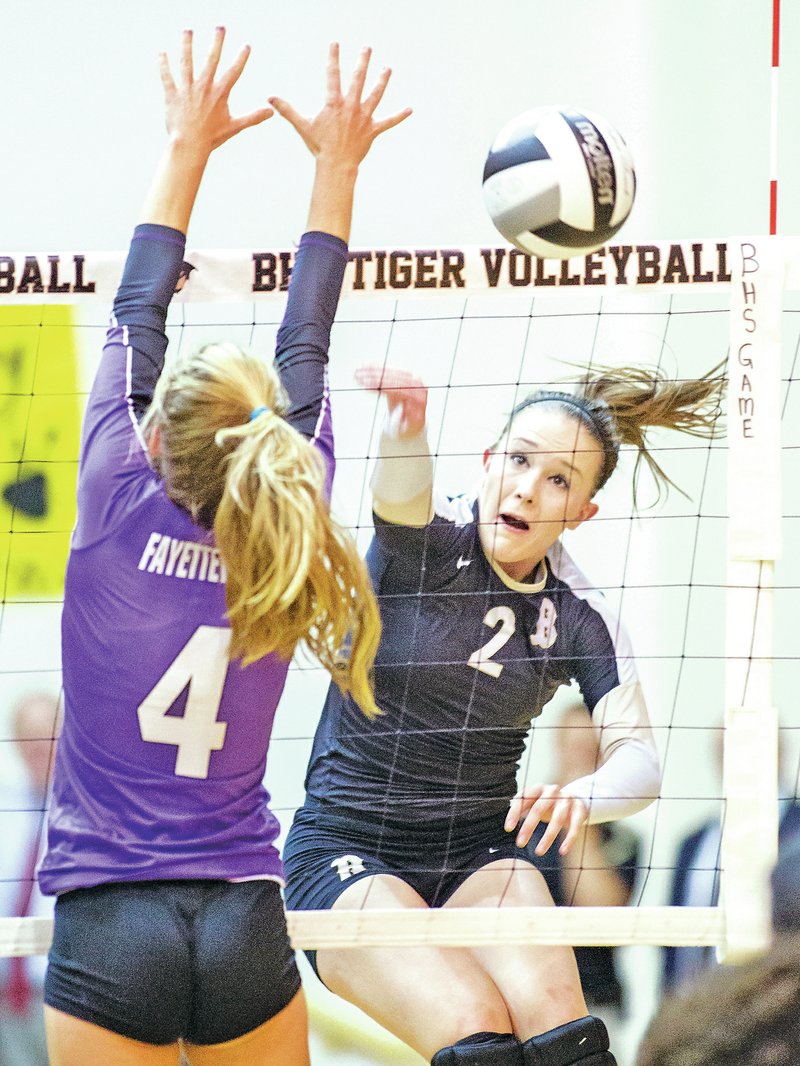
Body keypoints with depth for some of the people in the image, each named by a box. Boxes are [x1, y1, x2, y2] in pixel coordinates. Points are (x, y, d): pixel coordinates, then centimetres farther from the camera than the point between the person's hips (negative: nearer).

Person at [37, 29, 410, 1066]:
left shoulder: (120, 517, -7)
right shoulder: (284, 533, -1)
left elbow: (135, 318, 6)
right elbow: (304, 350, 12)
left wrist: (188, 149, 16)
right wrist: (335, 168, 22)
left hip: (108, 930, -2)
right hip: (248, 928, 2)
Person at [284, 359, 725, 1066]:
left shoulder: (581, 619, 2)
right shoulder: (427, 542, -8)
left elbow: (640, 761, -7)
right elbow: (402, 489, -32)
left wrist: (578, 798, -31)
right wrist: (405, 429, -57)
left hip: (481, 854, 3)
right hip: (346, 852, -3)